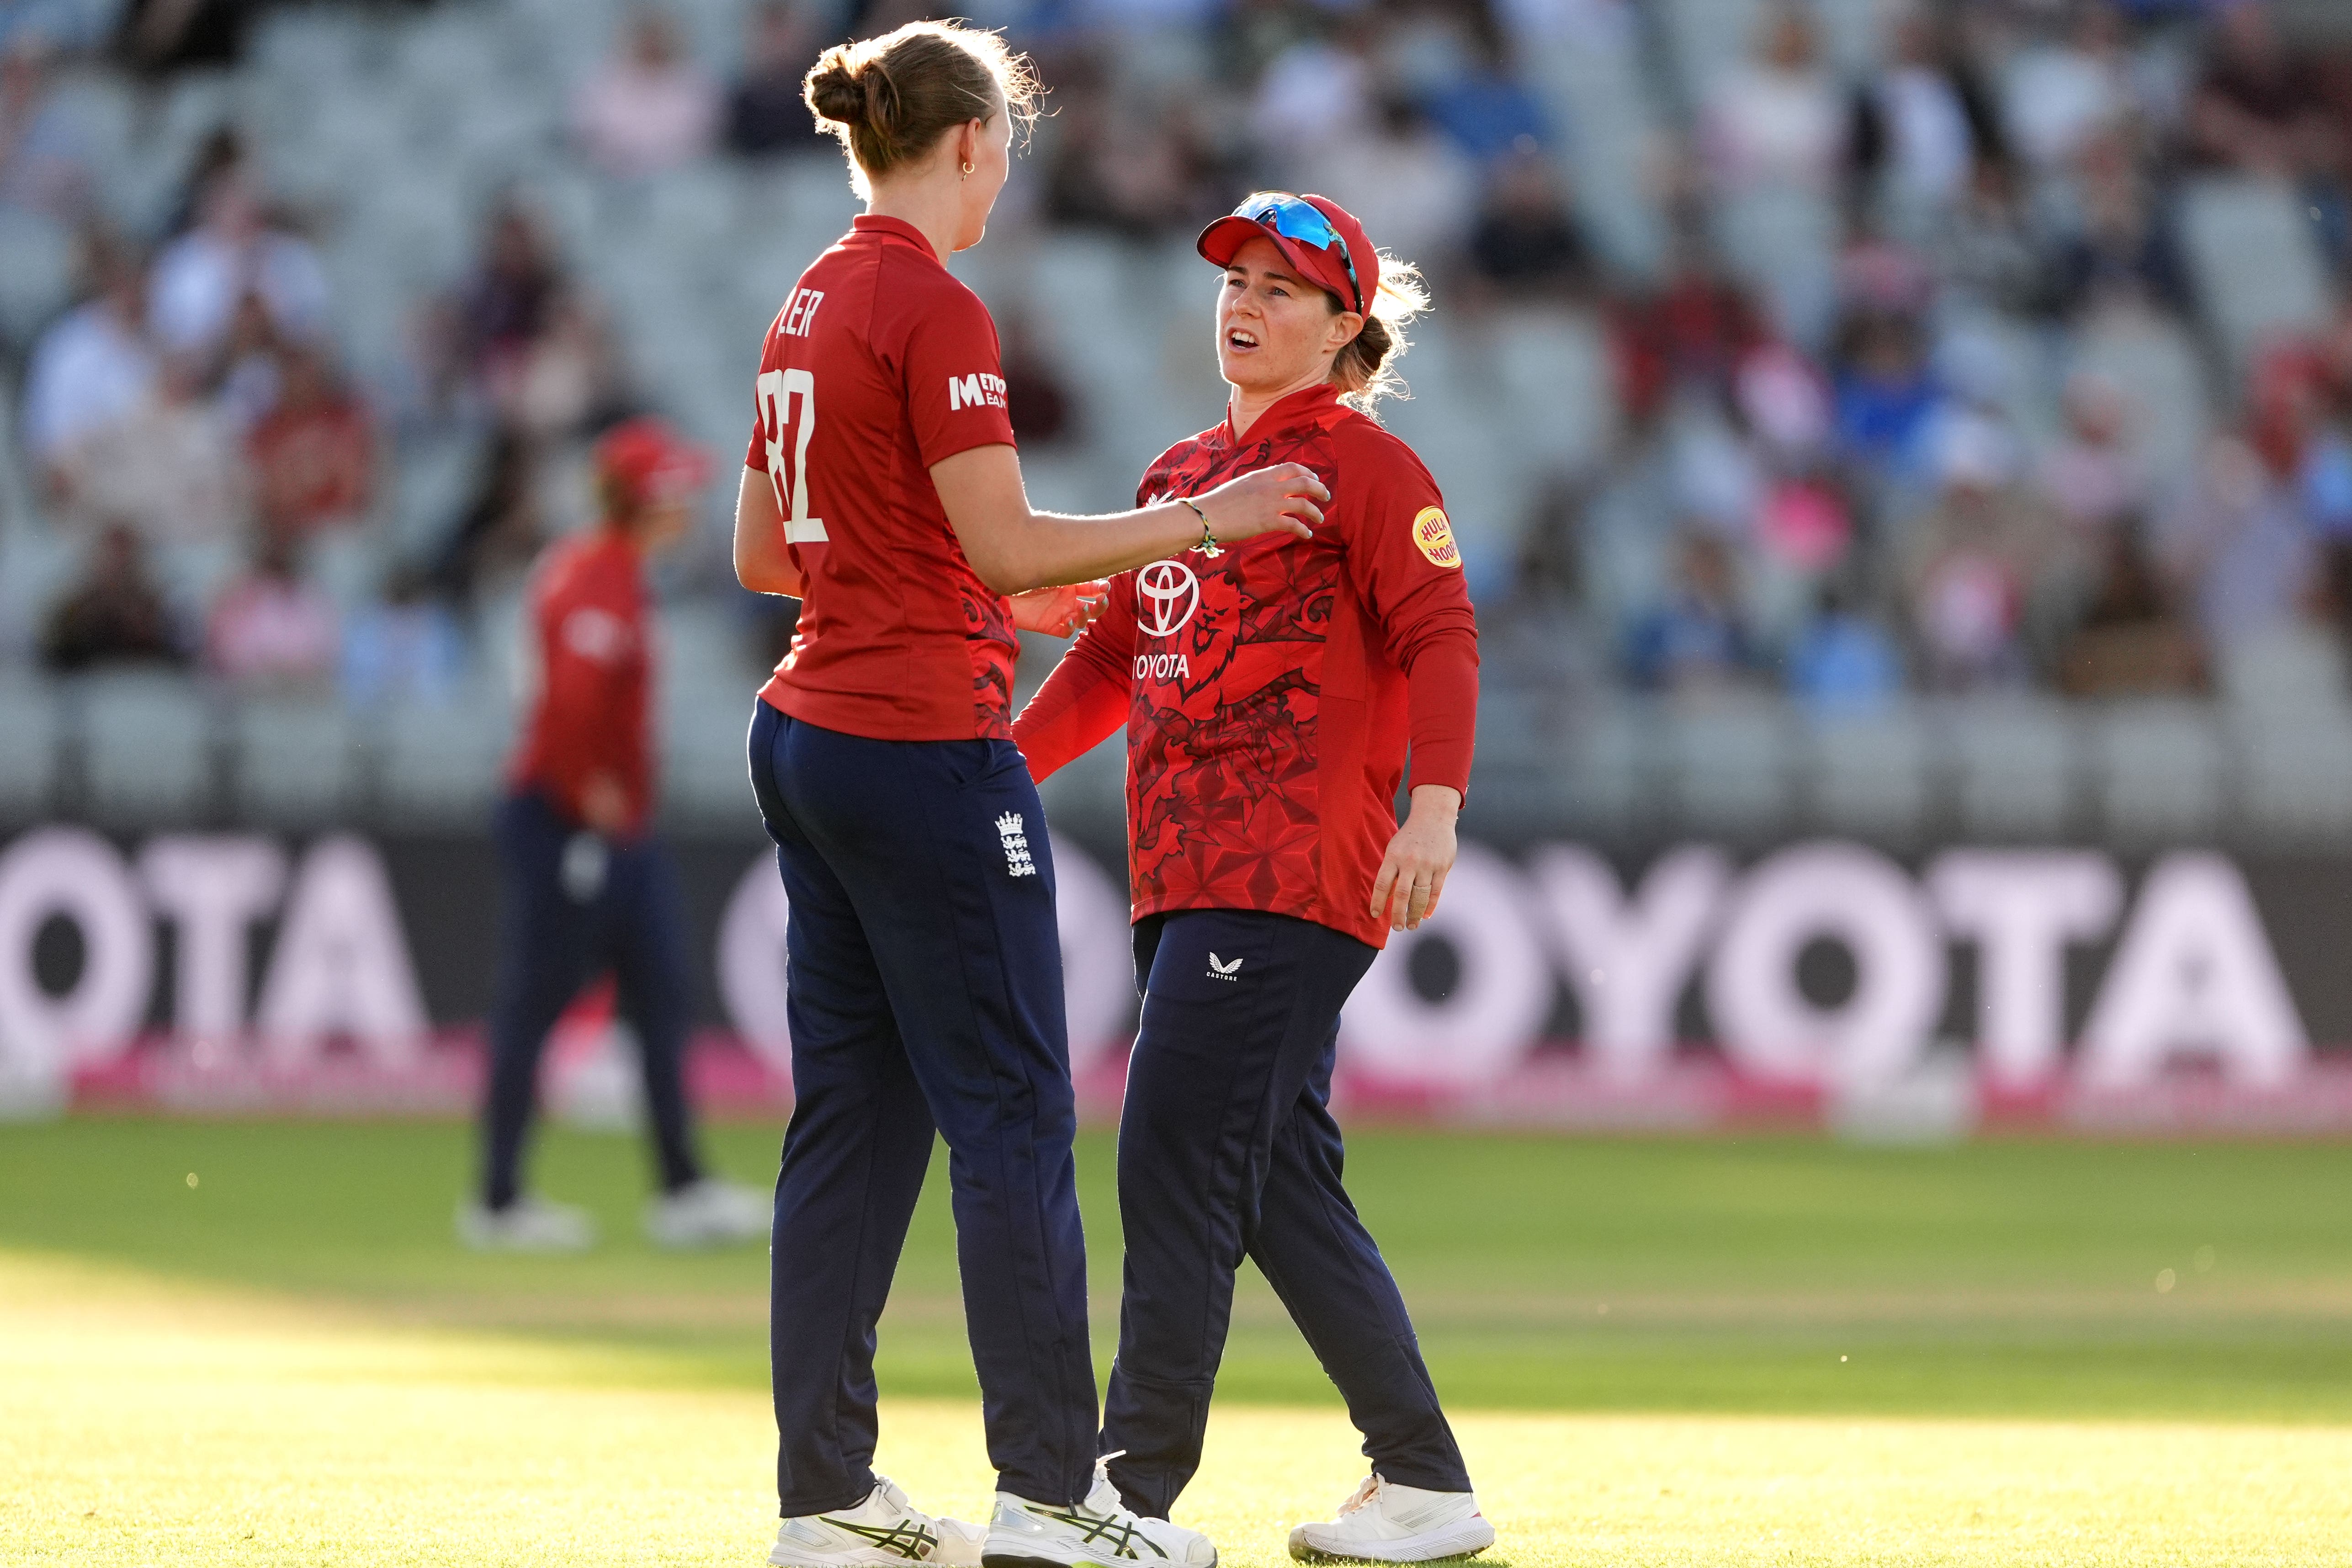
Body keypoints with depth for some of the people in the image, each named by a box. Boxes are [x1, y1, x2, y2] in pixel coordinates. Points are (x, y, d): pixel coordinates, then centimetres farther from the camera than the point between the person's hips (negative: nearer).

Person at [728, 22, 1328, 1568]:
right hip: (928, 748, -9)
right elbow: (1006, 546, -17)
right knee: (1013, 1114, -3)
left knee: (851, 1117, 10)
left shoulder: (809, 309, 12)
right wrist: (1201, 518, -8)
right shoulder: (934, 310, -14)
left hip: (812, 735, 9)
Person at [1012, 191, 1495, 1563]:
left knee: (1175, 1170, -13)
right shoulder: (1182, 474, 22)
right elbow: (1113, 660, 27)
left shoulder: (1361, 461, -3)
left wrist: (1434, 807, -27)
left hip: (1292, 871, -8)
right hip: (1186, 873, 8)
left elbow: (1441, 635, -14)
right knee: (1283, 1188, 8)